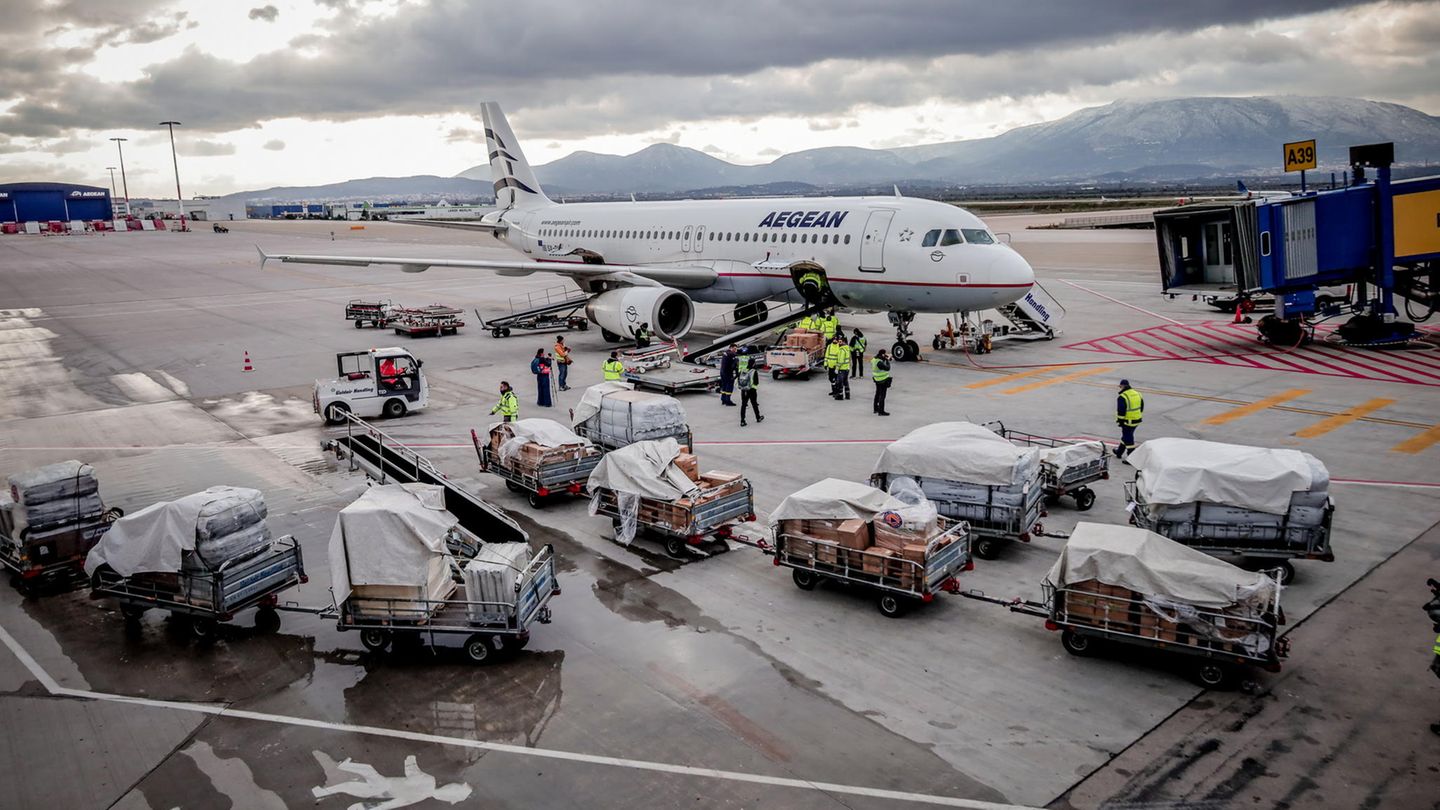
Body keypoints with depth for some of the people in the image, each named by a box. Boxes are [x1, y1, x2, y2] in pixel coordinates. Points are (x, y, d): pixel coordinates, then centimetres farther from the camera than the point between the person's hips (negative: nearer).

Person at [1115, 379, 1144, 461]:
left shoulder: (1122, 397, -19)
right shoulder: (1137, 394, 8)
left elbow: (1121, 411, -19)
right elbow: (1141, 406, 16)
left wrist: (1120, 420, -11)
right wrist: (1139, 415, 24)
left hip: (1128, 421, -9)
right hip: (1137, 419, 9)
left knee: (1128, 439, -1)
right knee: (1126, 435, 22)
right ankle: (1119, 452, 39)